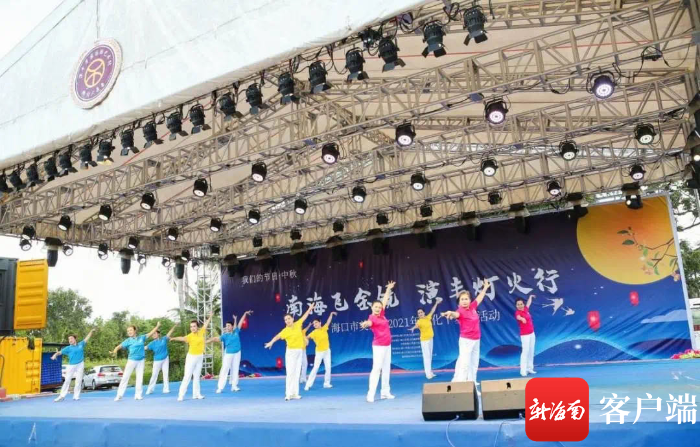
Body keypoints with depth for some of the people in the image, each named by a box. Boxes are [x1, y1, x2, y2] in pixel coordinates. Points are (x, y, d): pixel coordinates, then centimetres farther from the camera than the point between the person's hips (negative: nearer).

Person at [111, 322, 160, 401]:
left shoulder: (141, 338, 3)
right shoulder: (128, 341, -4)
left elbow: (151, 333, 8)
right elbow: (119, 346, -14)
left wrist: (157, 326, 5)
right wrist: (114, 350, -34)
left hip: (141, 361, 2)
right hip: (131, 360, -2)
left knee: (140, 378, 5)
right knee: (125, 377, -3)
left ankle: (138, 395, 11)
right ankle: (119, 395, 0)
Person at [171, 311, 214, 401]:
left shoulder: (201, 332, -4)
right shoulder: (190, 336, -19)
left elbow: (206, 324, 13)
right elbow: (183, 338, -40)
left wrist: (210, 316, 25)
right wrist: (174, 338, -60)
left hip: (200, 357, 5)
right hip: (191, 357, -5)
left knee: (197, 376, 11)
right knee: (187, 376, -8)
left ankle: (196, 394, 17)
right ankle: (181, 395, -6)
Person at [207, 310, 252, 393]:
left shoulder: (236, 331, 1)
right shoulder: (225, 335, -5)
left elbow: (241, 322, 5)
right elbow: (216, 338, -13)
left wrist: (245, 314, 9)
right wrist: (206, 341, -23)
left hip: (237, 353, 3)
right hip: (228, 354, -2)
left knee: (235, 369, 8)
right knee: (225, 369, -4)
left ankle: (234, 386, 15)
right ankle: (220, 387, -4)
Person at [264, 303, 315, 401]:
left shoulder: (298, 324, 2)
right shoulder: (285, 330, -12)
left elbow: (304, 316, 16)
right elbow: (277, 336, -28)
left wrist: (310, 308, 24)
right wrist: (271, 342, -46)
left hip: (300, 351, 5)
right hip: (291, 352, -4)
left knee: (297, 373, 6)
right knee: (290, 372, -9)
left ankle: (295, 393, 9)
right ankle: (288, 394, -7)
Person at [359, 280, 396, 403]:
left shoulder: (381, 314, 5)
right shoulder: (372, 318, -15)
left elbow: (385, 300, 17)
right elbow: (369, 323, -40)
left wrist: (389, 288, 26)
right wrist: (365, 324, -64)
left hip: (387, 345, 8)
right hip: (379, 346, -8)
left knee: (386, 368, 11)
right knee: (376, 368, -13)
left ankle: (385, 392, 18)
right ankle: (371, 394, -13)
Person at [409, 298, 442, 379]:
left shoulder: (428, 317, 1)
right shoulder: (419, 321, -17)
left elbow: (432, 310, 14)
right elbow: (417, 325, -38)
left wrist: (436, 303, 18)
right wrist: (413, 328, -61)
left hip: (430, 339, 7)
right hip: (424, 340, -7)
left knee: (430, 356, 13)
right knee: (426, 356, -10)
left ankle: (430, 372, 21)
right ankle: (428, 373, -11)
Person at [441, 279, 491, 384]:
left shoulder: (472, 307, 3)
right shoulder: (460, 311, -16)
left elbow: (479, 298, 21)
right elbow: (456, 314, -41)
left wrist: (485, 288, 34)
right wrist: (450, 313, -65)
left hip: (476, 339, 7)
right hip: (466, 340, -7)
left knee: (474, 362, 14)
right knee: (464, 362, -16)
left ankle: (472, 382, 25)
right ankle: (459, 383, -19)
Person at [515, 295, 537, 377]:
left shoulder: (526, 309, 6)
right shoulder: (518, 312, -16)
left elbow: (529, 303, 30)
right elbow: (518, 317, -42)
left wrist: (530, 296, 48)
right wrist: (522, 318, -65)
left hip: (532, 333, 8)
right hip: (525, 335, -8)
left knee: (531, 351, 9)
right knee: (525, 351, -12)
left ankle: (529, 368, 17)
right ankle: (523, 370, -12)